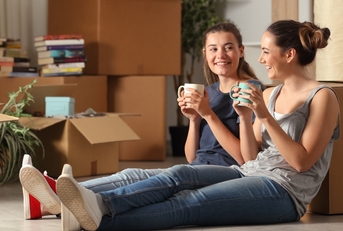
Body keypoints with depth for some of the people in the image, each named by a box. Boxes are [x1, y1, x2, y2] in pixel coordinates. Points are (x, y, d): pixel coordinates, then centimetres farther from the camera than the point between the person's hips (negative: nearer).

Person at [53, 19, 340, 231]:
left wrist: (265, 117, -18)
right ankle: (100, 204, -41)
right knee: (180, 175, -21)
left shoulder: (322, 97, -5)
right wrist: (245, 118, -3)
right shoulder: (269, 95, 17)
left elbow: (301, 162, -12)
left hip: (284, 191, -7)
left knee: (189, 203, -27)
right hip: (250, 173, 7)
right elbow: (251, 156, 13)